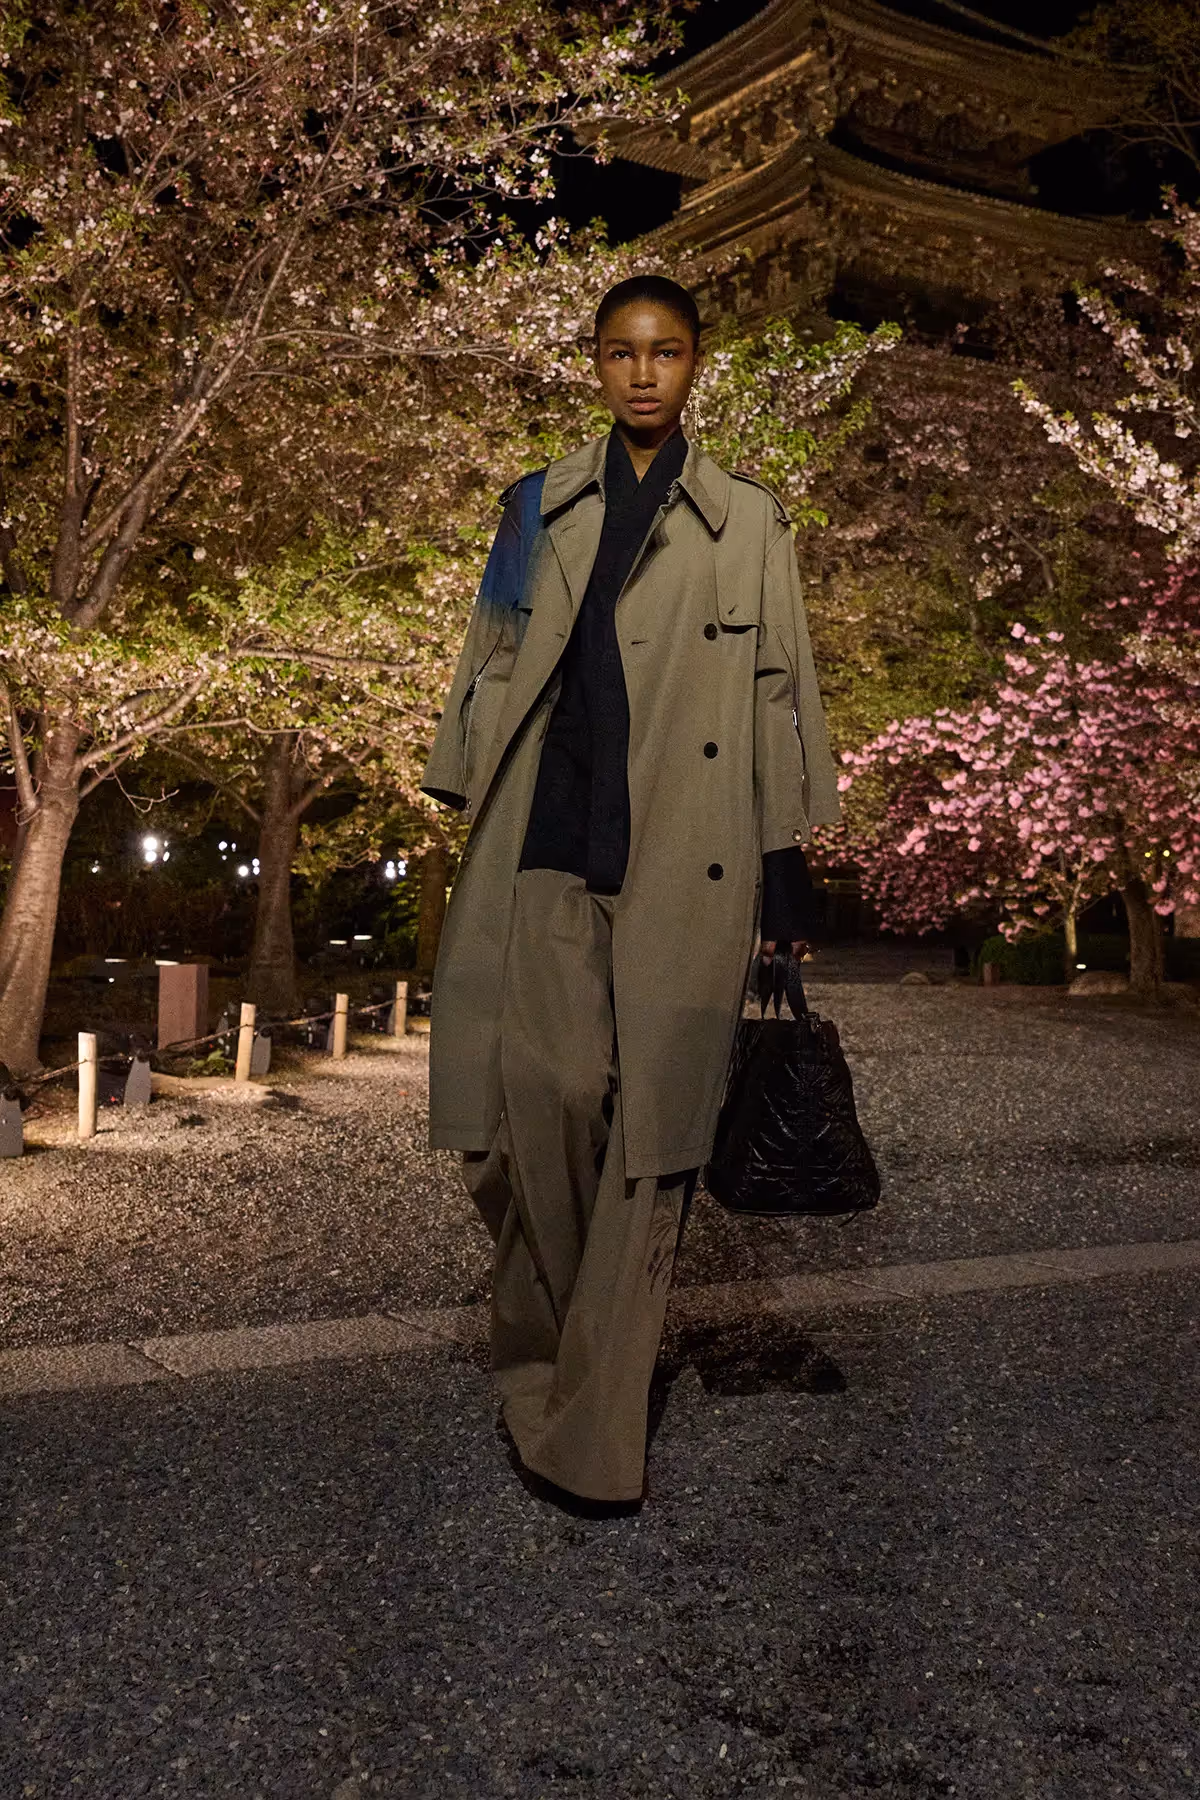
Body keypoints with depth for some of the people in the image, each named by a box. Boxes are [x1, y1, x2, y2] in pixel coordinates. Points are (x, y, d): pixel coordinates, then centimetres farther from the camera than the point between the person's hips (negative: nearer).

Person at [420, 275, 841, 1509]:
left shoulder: (749, 523, 11)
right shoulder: (540, 508, 15)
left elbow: (779, 693, 9)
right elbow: (491, 671, 15)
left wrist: (785, 863, 4)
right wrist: (472, 829, 10)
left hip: (685, 861, -1)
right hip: (551, 846, 1)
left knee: (652, 1123, -4)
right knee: (543, 1092, -9)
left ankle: (595, 1429, 4)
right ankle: (541, 1356, 16)